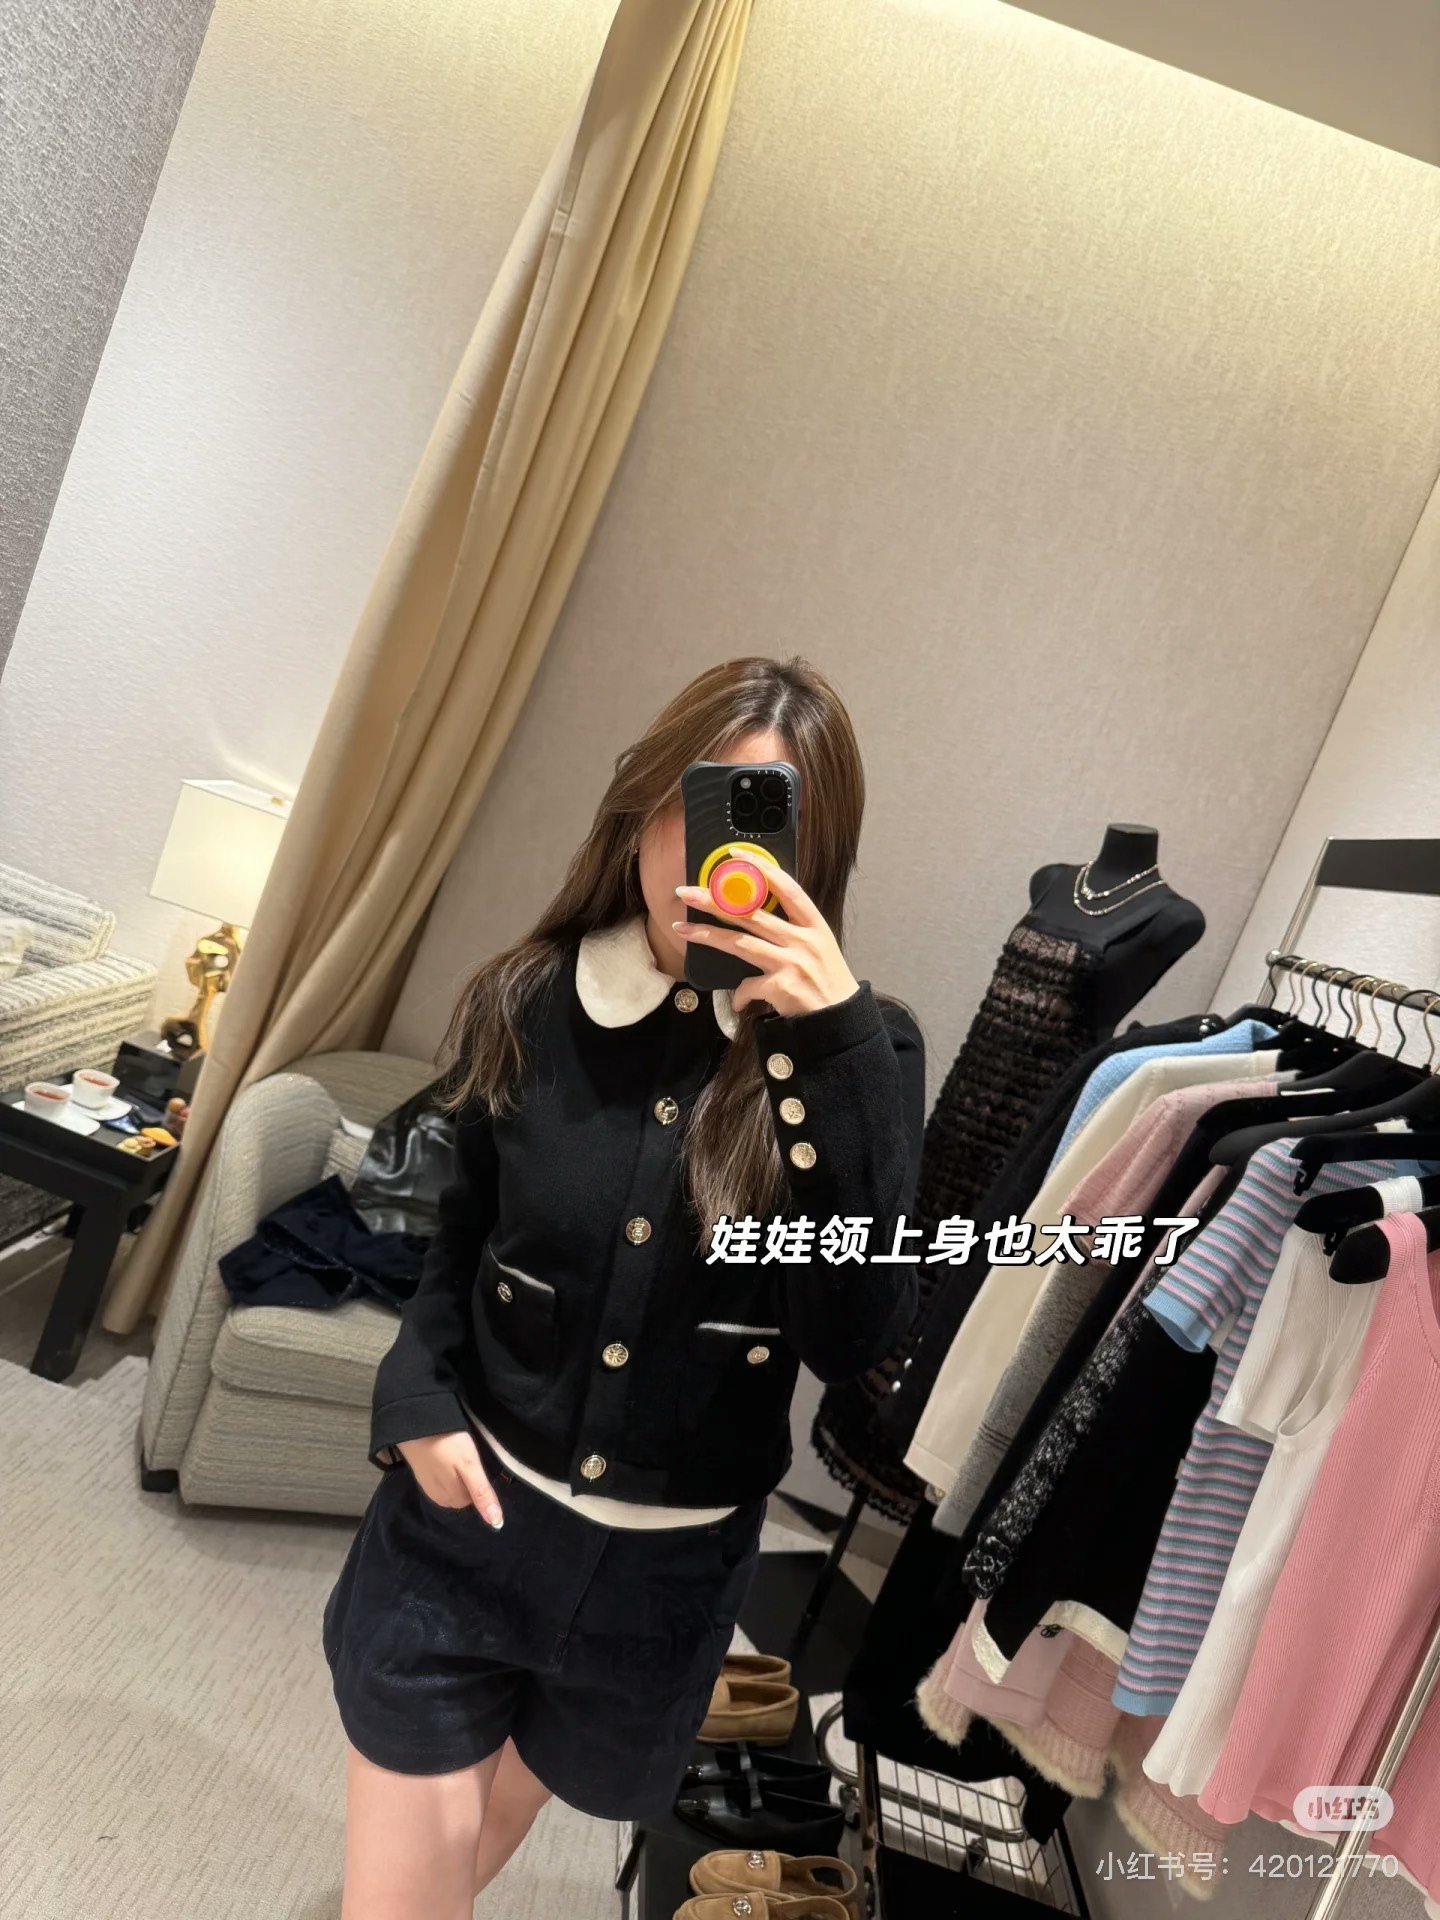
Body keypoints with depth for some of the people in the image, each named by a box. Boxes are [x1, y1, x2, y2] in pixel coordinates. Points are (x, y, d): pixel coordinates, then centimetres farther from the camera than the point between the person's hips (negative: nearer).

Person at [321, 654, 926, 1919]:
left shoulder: (861, 1050, -15)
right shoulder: (528, 1006, -11)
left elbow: (856, 1338, -24)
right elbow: (454, 1235, 4)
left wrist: (835, 1051, -31)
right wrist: (419, 1398, -10)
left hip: (669, 1566, 1)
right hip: (469, 1513, -1)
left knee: (512, 1797, 29)